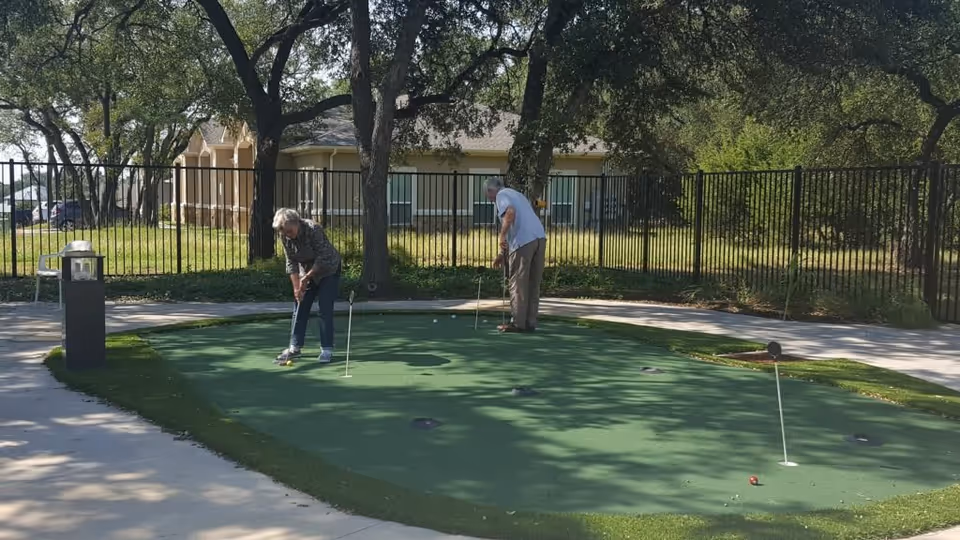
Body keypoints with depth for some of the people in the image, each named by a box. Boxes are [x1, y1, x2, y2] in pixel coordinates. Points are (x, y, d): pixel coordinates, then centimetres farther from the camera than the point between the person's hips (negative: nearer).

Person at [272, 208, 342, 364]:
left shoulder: (313, 229, -30)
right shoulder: (285, 237, -13)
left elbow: (322, 258, -25)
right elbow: (291, 262, -8)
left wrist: (306, 278, -22)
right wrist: (296, 287, -14)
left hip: (328, 268, -5)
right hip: (307, 270, 5)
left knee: (325, 309, -10)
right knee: (300, 307, 2)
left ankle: (327, 349, -4)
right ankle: (294, 347, 9)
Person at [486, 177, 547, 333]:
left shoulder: (501, 195, 4)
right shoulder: (515, 193, 31)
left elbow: (510, 212, -20)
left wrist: (502, 235, -13)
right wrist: (503, 253, 33)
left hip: (524, 241, -8)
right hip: (540, 237, 8)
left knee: (518, 283, 0)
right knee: (533, 284, 11)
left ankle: (518, 323, 3)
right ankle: (530, 322, 15)